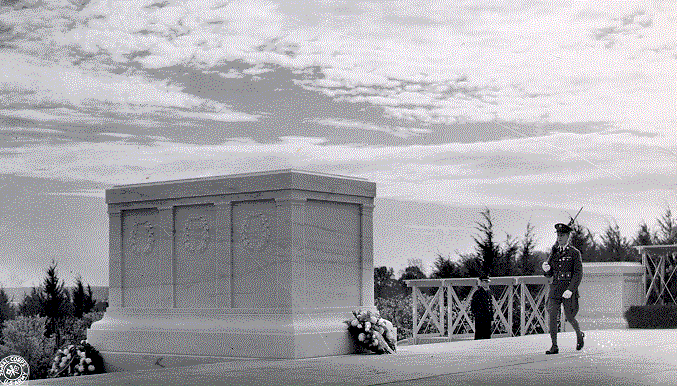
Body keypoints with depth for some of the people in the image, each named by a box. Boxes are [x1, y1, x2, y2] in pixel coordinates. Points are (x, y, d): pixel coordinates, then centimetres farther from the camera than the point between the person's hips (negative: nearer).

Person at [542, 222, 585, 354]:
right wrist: (546, 269, -10)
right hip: (554, 288, 4)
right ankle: (554, 346, -5)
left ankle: (579, 334, 34)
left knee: (569, 317, 2)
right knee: (552, 316, -7)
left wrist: (570, 290, -20)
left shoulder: (574, 253, -3)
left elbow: (578, 274, -9)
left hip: (569, 289, -4)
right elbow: (549, 274, 14)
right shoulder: (554, 252, 11)